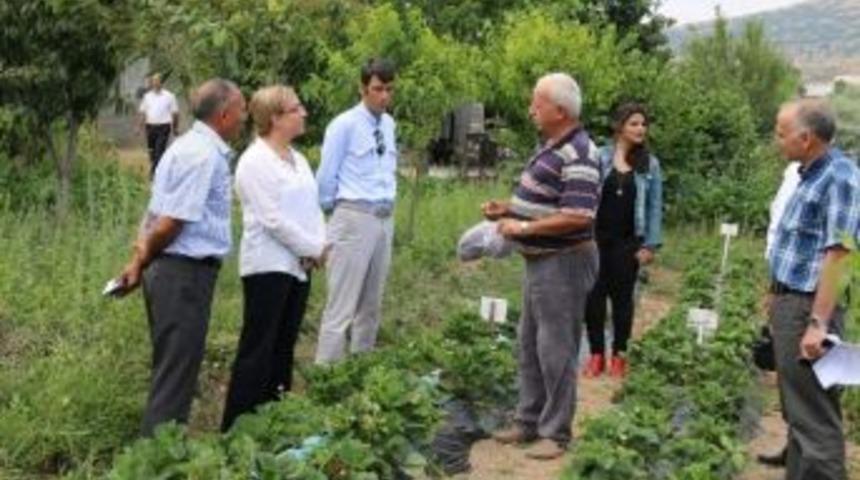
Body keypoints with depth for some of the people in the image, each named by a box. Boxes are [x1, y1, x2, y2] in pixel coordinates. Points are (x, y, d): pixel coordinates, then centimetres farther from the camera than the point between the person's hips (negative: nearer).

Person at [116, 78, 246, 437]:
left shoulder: (191, 146, 15)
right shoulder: (203, 154, -17)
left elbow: (160, 215, 11)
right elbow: (170, 222, -20)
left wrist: (141, 259, 5)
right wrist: (140, 265, -7)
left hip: (173, 269, 10)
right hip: (185, 272, -10)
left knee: (171, 368, 18)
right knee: (176, 372, -3)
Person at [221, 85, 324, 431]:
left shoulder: (298, 159, 13)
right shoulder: (255, 162, -13)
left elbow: (312, 208, 13)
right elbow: (273, 219, -18)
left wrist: (318, 245, -5)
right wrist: (314, 249, -12)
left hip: (299, 265, 8)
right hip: (268, 266, -8)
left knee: (284, 347, 13)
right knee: (258, 350, -5)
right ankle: (235, 427, 2)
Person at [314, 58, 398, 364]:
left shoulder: (389, 124, 11)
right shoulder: (345, 125, -10)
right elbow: (326, 176, -5)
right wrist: (331, 210, 6)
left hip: (385, 220, 7)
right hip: (355, 218, -7)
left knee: (372, 305, 14)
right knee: (342, 305, -7)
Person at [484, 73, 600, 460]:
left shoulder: (577, 156, -21)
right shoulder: (553, 146, 11)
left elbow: (577, 217, -29)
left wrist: (523, 228, -22)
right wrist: (507, 208, 8)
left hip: (564, 264, -10)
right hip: (540, 261, 11)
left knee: (556, 351, -1)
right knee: (529, 347, 16)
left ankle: (556, 433, 9)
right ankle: (529, 422, 27)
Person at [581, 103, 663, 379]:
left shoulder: (650, 165, 0)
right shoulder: (599, 158, -3)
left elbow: (655, 207, 1)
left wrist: (651, 244, -4)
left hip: (628, 242, 0)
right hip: (597, 238, 0)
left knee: (622, 297, 10)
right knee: (594, 296, 4)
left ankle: (619, 355, 21)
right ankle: (596, 354, 16)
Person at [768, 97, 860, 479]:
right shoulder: (810, 174, 12)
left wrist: (819, 322, -27)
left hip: (807, 308, -10)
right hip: (789, 302, 10)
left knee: (814, 417, -4)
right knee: (797, 410, 22)